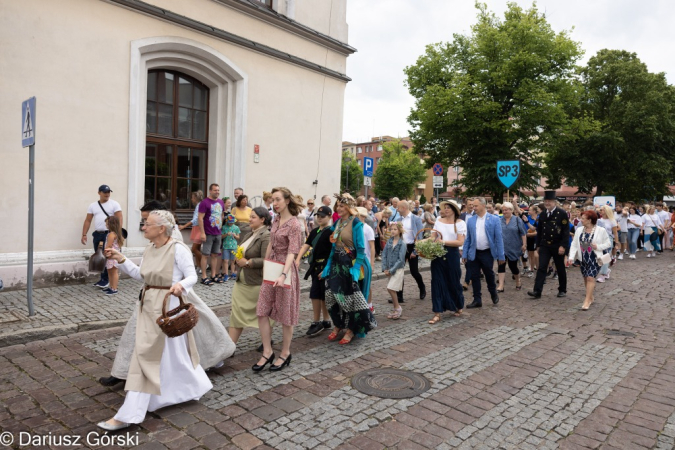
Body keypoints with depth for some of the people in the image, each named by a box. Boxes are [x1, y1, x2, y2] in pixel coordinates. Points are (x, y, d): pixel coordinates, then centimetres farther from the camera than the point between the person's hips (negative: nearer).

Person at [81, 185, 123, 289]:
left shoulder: (114, 204, -1)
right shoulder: (92, 206, 11)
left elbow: (120, 219, -8)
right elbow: (87, 221, 11)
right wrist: (84, 235, 3)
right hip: (97, 234, 5)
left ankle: (106, 280, 1)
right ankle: (103, 279, 17)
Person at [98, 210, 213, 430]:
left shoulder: (178, 249, -16)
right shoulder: (149, 250, 7)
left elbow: (192, 276, -14)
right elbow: (141, 275, 15)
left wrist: (181, 285, -35)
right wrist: (121, 260, 10)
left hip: (168, 305, -8)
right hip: (149, 304, 8)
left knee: (172, 353, 3)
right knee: (145, 353, 14)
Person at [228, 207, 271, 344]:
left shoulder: (266, 236, -17)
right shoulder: (253, 233, 12)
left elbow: (265, 260, -25)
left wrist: (247, 262, -19)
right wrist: (240, 258, 6)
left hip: (256, 283, -9)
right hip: (242, 281, 9)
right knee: (237, 313, 5)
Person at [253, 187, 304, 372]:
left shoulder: (294, 225, -15)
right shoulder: (276, 220, 8)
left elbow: (291, 253, -23)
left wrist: (283, 275, -33)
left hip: (285, 269, -7)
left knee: (286, 315, 6)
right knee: (262, 311, 5)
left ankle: (285, 353, 21)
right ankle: (267, 351, 16)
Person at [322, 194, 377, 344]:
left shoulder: (355, 223, -11)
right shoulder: (337, 223, 9)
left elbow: (361, 248, -12)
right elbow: (333, 246, 13)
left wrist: (355, 268, -18)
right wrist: (327, 267, 10)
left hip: (350, 264, -6)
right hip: (336, 264, 7)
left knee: (349, 297, 2)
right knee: (332, 295, 8)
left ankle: (351, 330, 18)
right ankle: (338, 326, 26)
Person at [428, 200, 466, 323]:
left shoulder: (460, 223, -3)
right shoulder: (438, 221, 7)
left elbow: (460, 242, -12)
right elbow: (433, 237, 6)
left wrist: (444, 242, -18)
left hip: (452, 255, -2)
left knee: (454, 282, 11)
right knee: (437, 283, 0)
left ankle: (459, 306, 36)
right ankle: (437, 313, 4)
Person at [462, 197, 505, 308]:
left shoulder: (494, 219, -5)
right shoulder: (470, 220, 4)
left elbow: (499, 238, -5)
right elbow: (467, 239, 7)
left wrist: (501, 256, -8)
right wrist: (465, 254, 2)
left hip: (487, 253, -3)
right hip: (473, 253, 3)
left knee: (489, 275, 12)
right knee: (474, 277, 5)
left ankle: (494, 294, 37)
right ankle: (477, 300, 16)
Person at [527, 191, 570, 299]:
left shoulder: (562, 213, -8)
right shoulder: (542, 214, 7)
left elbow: (566, 231, -11)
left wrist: (563, 246, -17)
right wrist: (538, 245, 13)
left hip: (558, 246, -3)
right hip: (544, 246, 3)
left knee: (560, 269, 11)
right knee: (541, 268, -4)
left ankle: (562, 290, 27)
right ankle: (537, 291, -8)